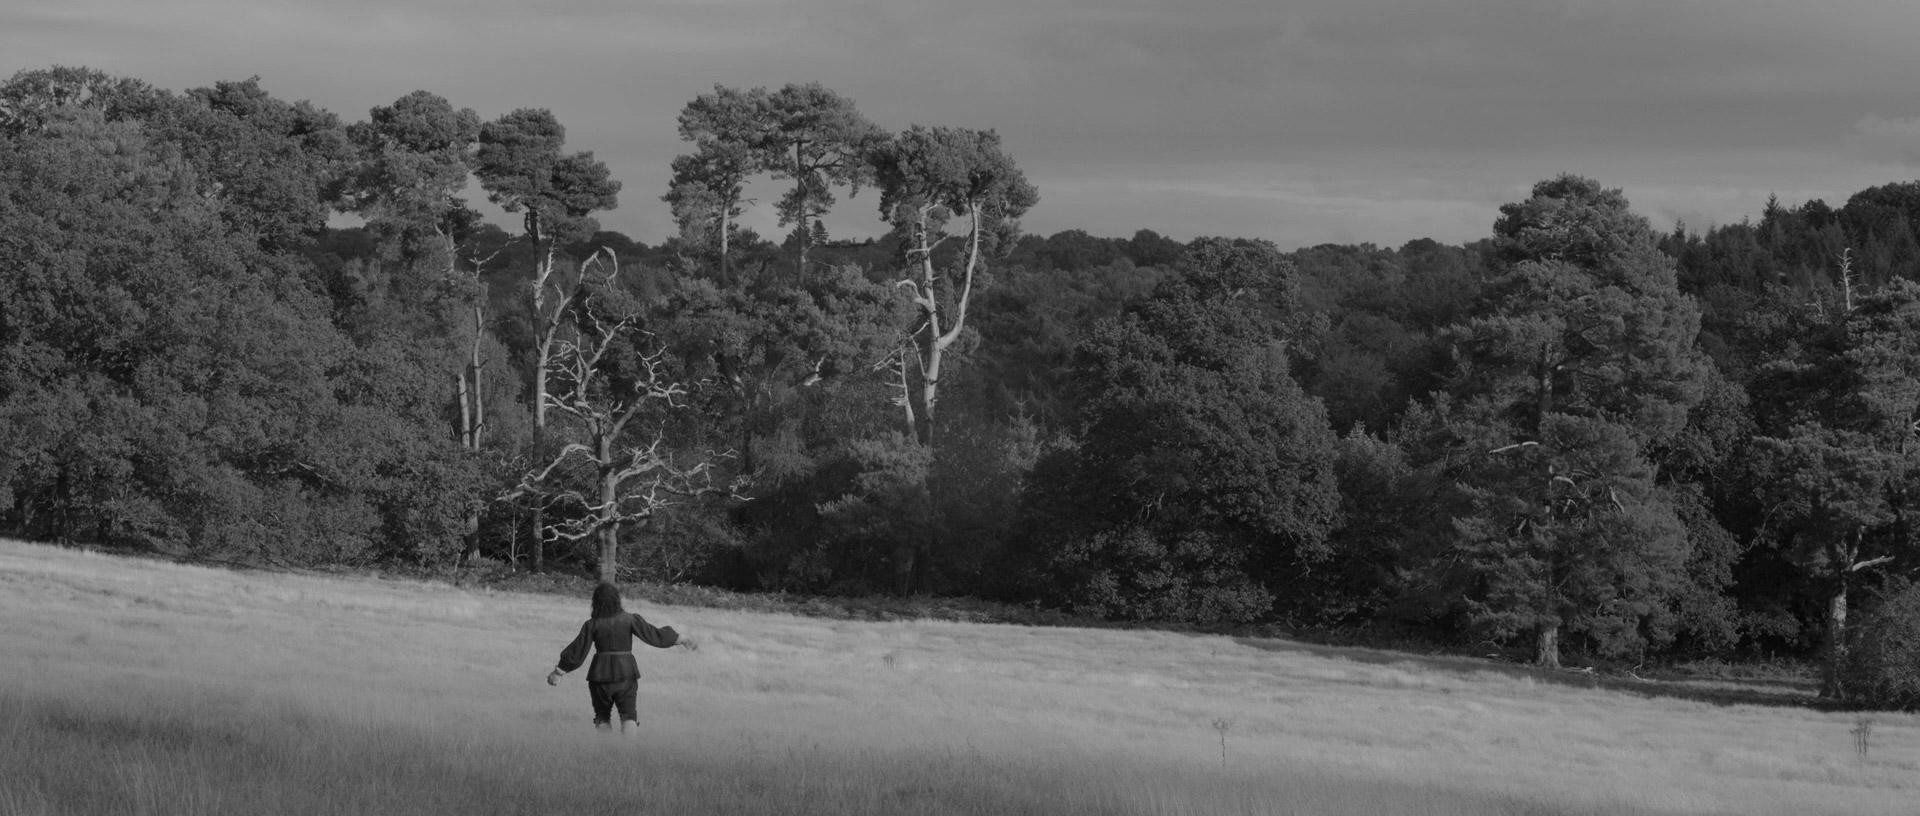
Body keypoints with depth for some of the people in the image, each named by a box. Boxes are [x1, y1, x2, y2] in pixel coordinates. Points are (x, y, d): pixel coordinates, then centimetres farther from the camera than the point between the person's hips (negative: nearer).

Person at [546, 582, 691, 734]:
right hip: (626, 672, 0)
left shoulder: (592, 625, -5)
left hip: (601, 673, 0)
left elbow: (577, 651, -4)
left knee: (602, 716, 15)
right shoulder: (629, 619, -5)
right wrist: (681, 639, 7)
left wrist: (558, 672, 6)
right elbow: (653, 634, -3)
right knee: (628, 715, 1)